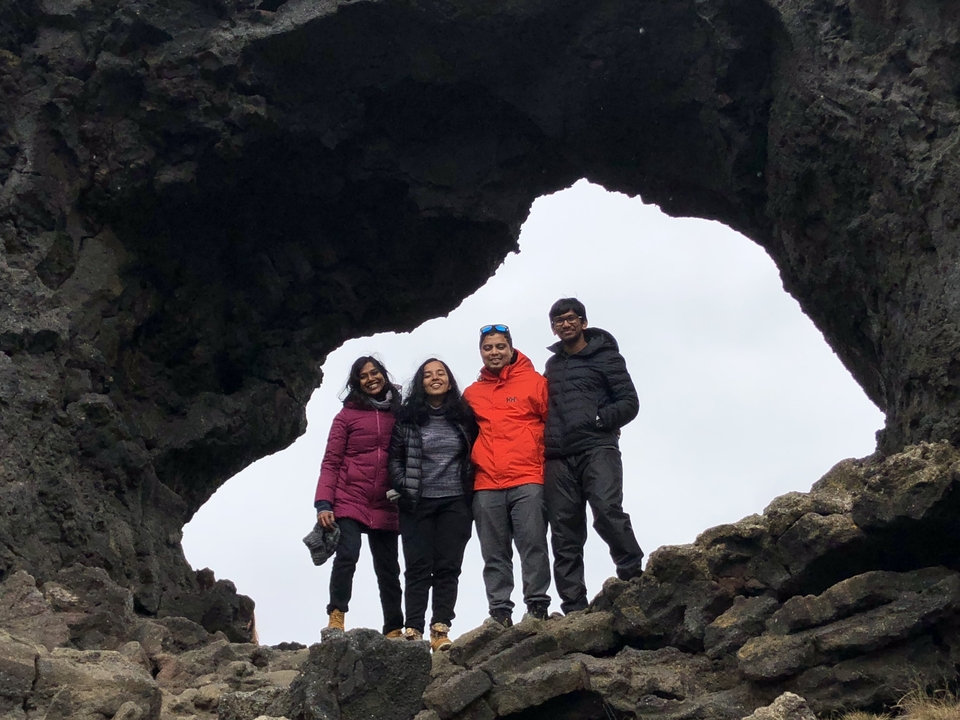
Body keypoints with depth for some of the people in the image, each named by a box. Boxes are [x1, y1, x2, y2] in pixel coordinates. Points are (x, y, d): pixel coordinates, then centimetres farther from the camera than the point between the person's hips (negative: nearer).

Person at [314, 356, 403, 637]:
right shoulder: (347, 415, 5)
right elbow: (331, 462, 1)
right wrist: (323, 503, -10)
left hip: (385, 507, 2)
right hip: (349, 501, -2)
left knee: (388, 569, 4)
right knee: (347, 555, -19)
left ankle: (394, 631, 9)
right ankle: (336, 619, -12)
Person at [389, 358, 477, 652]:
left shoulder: (464, 415, 7)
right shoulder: (407, 415, 4)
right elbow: (394, 456, 4)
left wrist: (469, 486, 1)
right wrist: (404, 487, -6)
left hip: (455, 503, 1)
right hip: (417, 503, -1)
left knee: (448, 567, -1)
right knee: (418, 567, -1)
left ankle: (441, 630, -2)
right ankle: (413, 630, -2)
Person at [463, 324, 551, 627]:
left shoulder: (534, 382, 7)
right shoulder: (472, 393, 17)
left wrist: (547, 465, -1)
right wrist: (474, 466, 12)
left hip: (527, 481, -3)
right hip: (486, 486, 4)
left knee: (533, 546, -7)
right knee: (494, 554, 3)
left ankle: (537, 605, -4)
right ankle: (499, 611, 5)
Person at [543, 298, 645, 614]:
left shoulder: (605, 356, 8)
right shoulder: (552, 365, 24)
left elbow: (630, 402, 1)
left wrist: (600, 419, -13)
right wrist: (545, 440, 11)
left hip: (597, 449, -5)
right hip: (558, 458, 5)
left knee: (607, 510, -26)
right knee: (564, 534, -1)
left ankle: (633, 579, -18)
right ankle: (574, 606, 0)